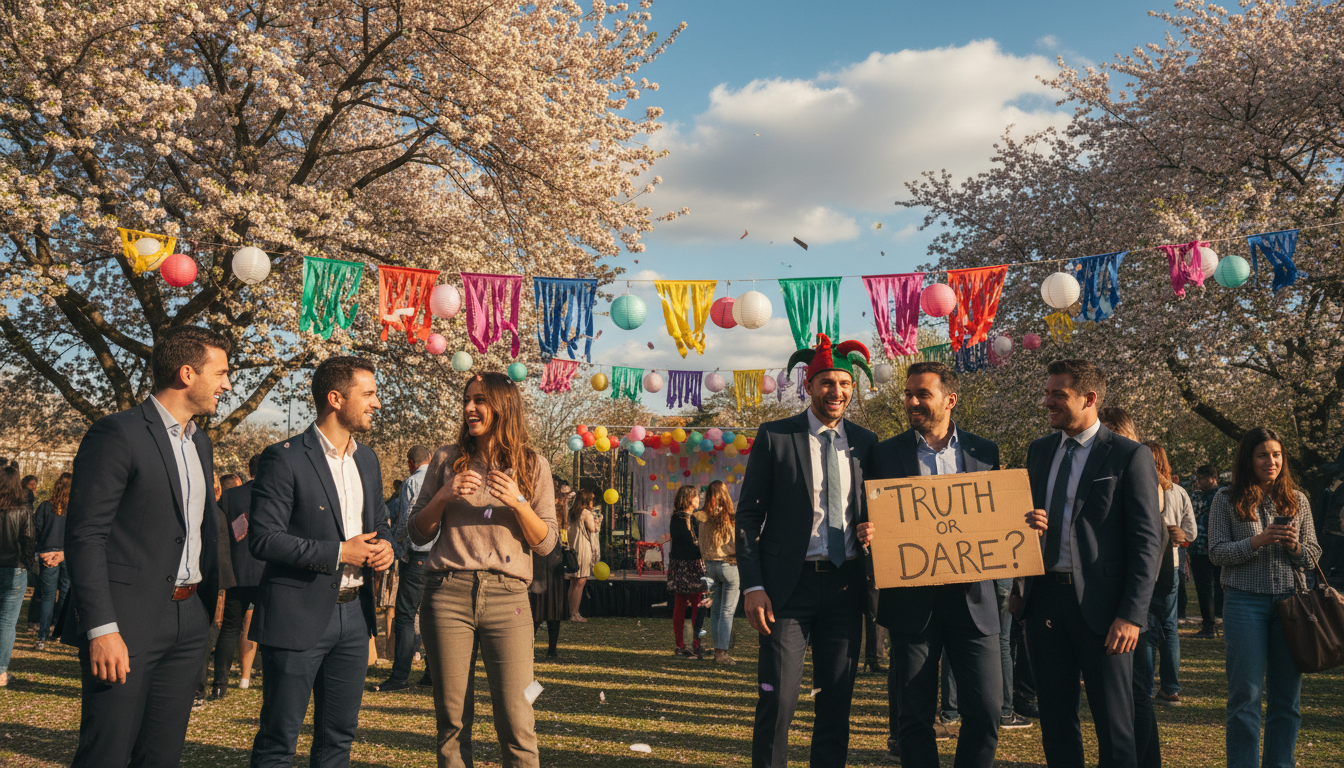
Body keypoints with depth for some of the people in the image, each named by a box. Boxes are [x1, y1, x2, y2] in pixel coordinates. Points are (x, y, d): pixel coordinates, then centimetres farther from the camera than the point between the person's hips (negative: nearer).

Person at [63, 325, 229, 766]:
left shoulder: (200, 444, 16)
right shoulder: (117, 434, -10)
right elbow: (85, 536, -14)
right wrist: (102, 629, -20)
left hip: (188, 622, 8)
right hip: (128, 623, -7)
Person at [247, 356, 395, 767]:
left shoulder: (367, 459, 11)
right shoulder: (284, 459, -11)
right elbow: (262, 539, -17)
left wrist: (384, 545, -2)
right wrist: (338, 553, -19)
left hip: (354, 612, 7)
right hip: (299, 616, -7)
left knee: (339, 735, 15)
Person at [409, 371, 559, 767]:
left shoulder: (532, 465, 7)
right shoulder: (447, 459, 10)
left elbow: (546, 542, 4)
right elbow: (418, 534, 12)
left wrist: (518, 503, -11)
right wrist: (444, 495, -5)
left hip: (507, 597, -1)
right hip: (448, 593, 1)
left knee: (516, 721, -4)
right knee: (450, 719, 7)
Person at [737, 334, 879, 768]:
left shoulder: (865, 442, 9)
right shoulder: (774, 437, -2)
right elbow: (749, 515, -3)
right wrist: (752, 585, -11)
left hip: (845, 585, 4)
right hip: (789, 585, -3)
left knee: (837, 701, 11)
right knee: (778, 700, -4)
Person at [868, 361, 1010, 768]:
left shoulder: (985, 452, 8)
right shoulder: (886, 453, 4)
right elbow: (873, 523, 5)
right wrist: (868, 533, -17)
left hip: (971, 597, 1)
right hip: (913, 600, -1)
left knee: (985, 711, 0)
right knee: (914, 715, 6)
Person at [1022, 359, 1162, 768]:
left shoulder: (1130, 456, -6)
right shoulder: (1039, 451, 12)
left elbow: (1147, 542, -8)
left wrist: (1132, 614, -15)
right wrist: (1026, 523, -4)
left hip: (1099, 603, -5)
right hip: (1044, 595, 6)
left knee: (1114, 724, 3)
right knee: (1055, 717, 13)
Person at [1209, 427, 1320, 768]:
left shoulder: (1297, 499, 10)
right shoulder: (1227, 500, 2)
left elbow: (1314, 555, 12)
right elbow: (1217, 553, -3)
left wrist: (1296, 547, -9)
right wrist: (1257, 541, -16)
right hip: (1245, 602, -3)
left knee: (1286, 695, 7)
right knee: (1245, 694, 0)